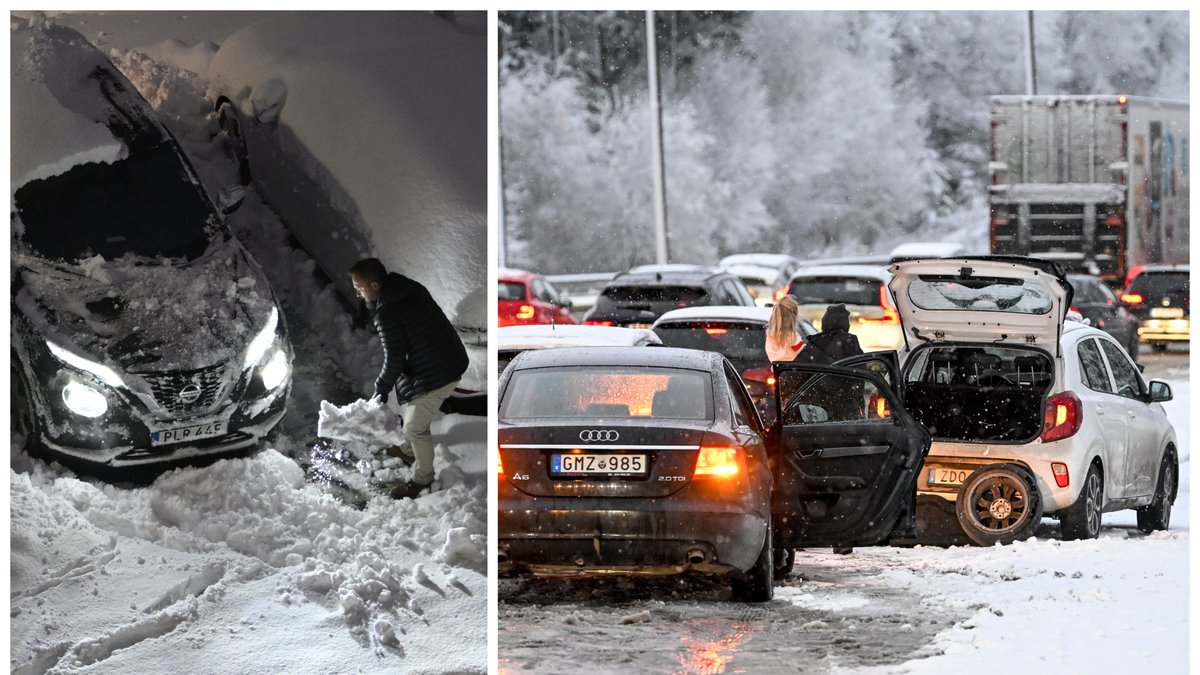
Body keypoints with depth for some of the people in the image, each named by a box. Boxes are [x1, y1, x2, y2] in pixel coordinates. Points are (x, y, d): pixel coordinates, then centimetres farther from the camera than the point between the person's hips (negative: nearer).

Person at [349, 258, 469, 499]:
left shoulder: (387, 314, -25)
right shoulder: (410, 288, 2)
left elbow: (394, 360, -17)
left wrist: (381, 389, -2)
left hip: (433, 375, -9)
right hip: (451, 359, 9)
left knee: (416, 428, 10)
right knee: (414, 413, 31)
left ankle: (423, 477, 28)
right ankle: (409, 452, 53)